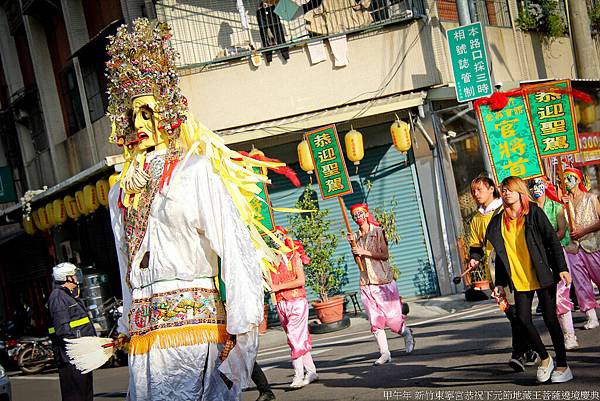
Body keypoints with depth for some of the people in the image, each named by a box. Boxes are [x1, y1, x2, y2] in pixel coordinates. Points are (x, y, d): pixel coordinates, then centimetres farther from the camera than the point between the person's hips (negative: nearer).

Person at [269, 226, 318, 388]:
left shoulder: (294, 255, -2)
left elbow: (301, 280, -11)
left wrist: (278, 287, -13)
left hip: (297, 301, -5)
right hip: (281, 303, 5)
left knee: (295, 338, -12)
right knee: (301, 338, 9)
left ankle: (298, 376, -12)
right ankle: (311, 372, 15)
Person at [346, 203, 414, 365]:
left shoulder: (378, 232, -2)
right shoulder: (355, 236, 9)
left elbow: (385, 255, -10)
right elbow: (358, 261, 8)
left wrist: (364, 252, -16)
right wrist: (352, 244, -5)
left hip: (383, 280, -4)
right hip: (366, 283, 4)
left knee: (391, 317, -2)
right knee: (375, 321, 0)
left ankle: (407, 334, 28)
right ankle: (384, 353, 5)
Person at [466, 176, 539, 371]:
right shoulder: (476, 219, 19)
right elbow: (475, 245, 22)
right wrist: (474, 259, 2)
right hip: (494, 268, 5)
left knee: (516, 308, -14)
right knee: (509, 310, 2)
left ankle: (519, 353, -12)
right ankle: (529, 351, 11)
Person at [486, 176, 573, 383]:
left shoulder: (534, 213, -3)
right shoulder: (499, 221, 8)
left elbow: (553, 240, -4)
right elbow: (500, 254, 12)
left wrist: (562, 268, -12)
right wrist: (500, 283, 10)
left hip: (542, 276, -4)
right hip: (519, 279, 4)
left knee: (550, 319, 0)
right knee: (523, 319, -4)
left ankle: (562, 365, 13)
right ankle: (544, 358, 18)